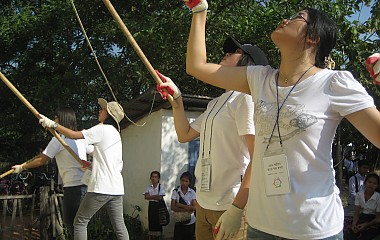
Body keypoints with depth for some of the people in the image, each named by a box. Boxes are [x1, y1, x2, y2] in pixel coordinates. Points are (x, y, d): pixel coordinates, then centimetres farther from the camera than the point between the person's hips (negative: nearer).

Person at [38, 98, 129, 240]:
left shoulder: (102, 129, -7)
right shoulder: (116, 133, 20)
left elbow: (74, 135, -12)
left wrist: (52, 124, -3)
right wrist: (92, 166, 19)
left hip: (101, 187, -8)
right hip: (116, 188, 8)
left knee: (80, 222, 3)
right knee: (119, 226, 10)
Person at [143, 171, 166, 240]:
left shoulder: (161, 187, -6)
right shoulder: (149, 187, 5)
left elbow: (160, 198, -15)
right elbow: (146, 197, -5)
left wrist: (150, 197, -10)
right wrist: (155, 196, -13)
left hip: (158, 206, -3)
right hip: (151, 205, 3)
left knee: (158, 221, -1)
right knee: (151, 221, 5)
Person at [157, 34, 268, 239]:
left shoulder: (246, 97, -10)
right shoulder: (215, 103, 16)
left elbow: (257, 157, -18)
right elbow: (184, 135, 22)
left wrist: (238, 207, -22)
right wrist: (176, 98, 14)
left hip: (230, 206, -8)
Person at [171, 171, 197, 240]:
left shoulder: (192, 192, -1)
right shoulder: (175, 191, -4)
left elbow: (194, 207, -9)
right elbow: (173, 207, -8)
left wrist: (180, 205, -14)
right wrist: (186, 210, -17)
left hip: (190, 222, 1)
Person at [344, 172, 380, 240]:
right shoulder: (359, 195, 0)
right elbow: (356, 213, 0)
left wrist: (366, 225, -20)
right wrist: (354, 224, -19)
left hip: (373, 222, -3)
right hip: (362, 219, 3)